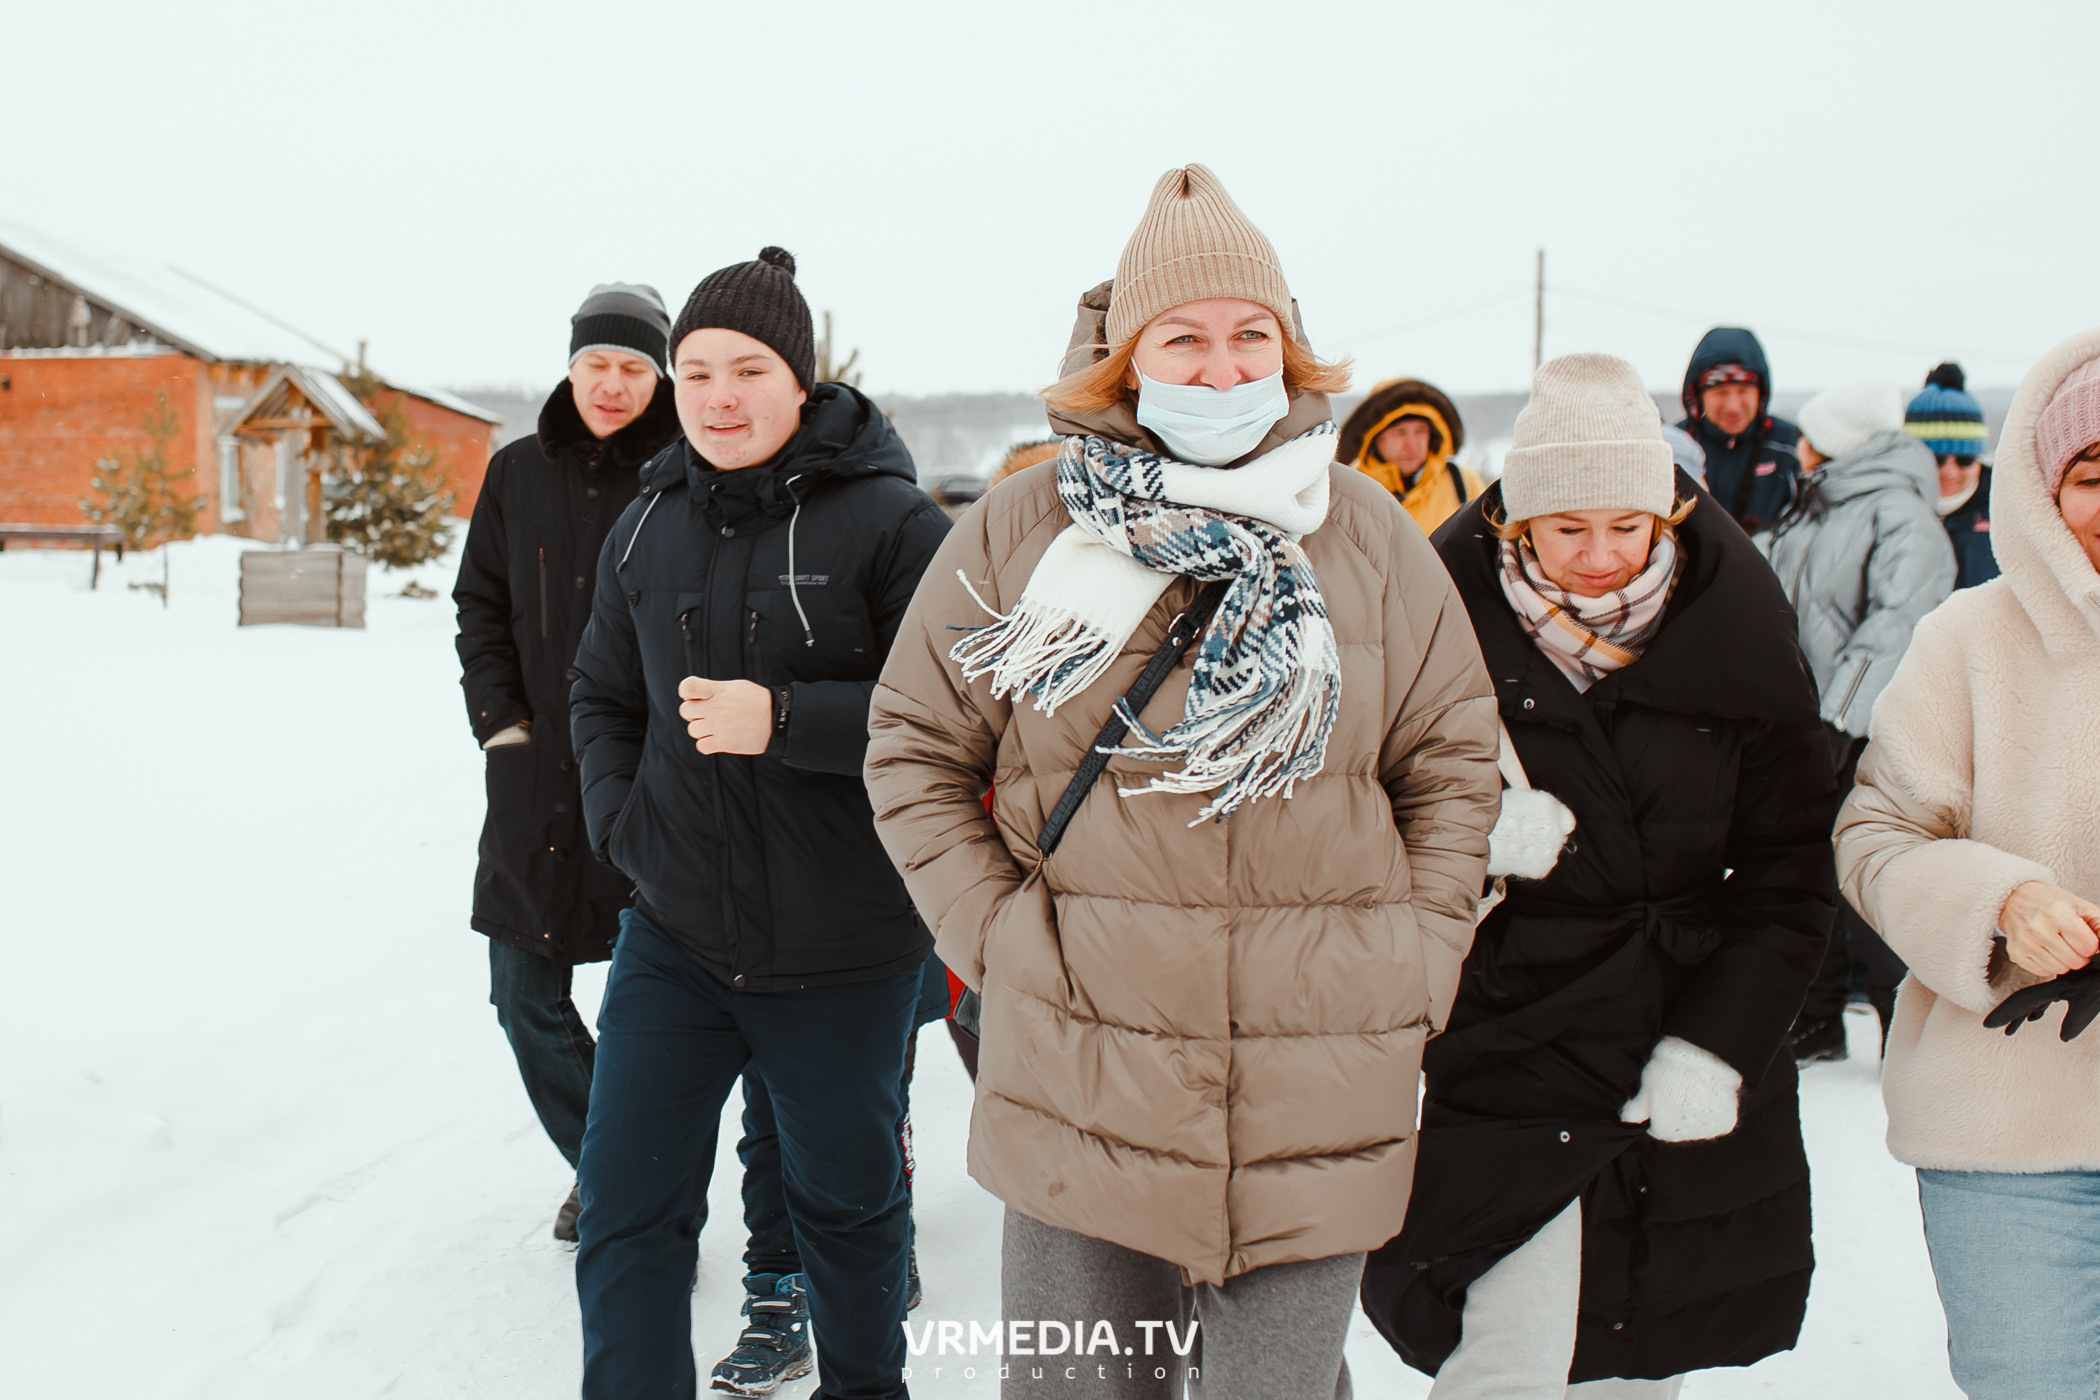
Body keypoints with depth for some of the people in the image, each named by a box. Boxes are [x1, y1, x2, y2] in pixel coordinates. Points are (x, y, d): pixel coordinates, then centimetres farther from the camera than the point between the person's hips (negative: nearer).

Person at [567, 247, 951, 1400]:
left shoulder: (889, 520, -12)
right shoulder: (647, 527, 5)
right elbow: (603, 696, 17)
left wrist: (783, 719, -24)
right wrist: (624, 821, 1)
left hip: (843, 952, -3)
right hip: (673, 935, 4)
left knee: (848, 1202, 18)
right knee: (625, 1214, 3)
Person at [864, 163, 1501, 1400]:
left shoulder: (1372, 538, 3)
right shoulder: (1019, 533, -1)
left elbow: (1453, 761, 10)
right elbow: (916, 747, 6)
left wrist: (1415, 966, 2)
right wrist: (998, 934, -3)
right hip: (1081, 1094, 0)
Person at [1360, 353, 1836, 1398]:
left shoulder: (1733, 640, 0)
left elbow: (1791, 873, 2)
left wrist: (1718, 1042, -8)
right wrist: (1472, 838, -21)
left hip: (1696, 1083, 3)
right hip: (1512, 1064, -2)